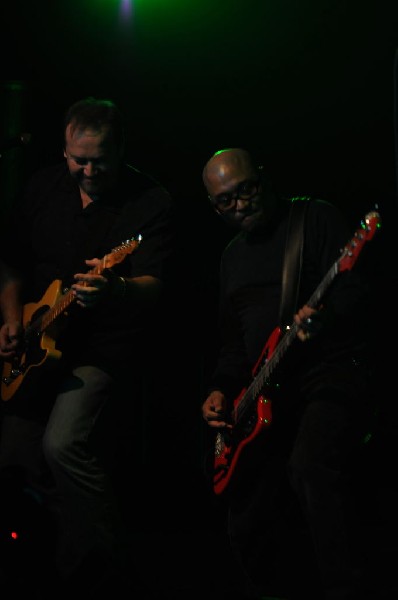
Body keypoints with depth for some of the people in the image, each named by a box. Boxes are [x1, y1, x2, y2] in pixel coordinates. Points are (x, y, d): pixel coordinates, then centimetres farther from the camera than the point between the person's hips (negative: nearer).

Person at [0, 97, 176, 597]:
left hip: (106, 349, -6)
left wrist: (115, 288, -44)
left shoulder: (150, 203, -12)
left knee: (63, 444, -25)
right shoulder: (43, 188, 4)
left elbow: (155, 288, -22)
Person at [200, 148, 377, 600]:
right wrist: (221, 388, 9)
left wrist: (324, 315, -33)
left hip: (332, 375, -7)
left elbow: (355, 286, -12)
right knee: (248, 529, 5)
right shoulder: (232, 254, 21)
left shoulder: (316, 218, 0)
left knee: (310, 466, -36)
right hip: (263, 400, 8)